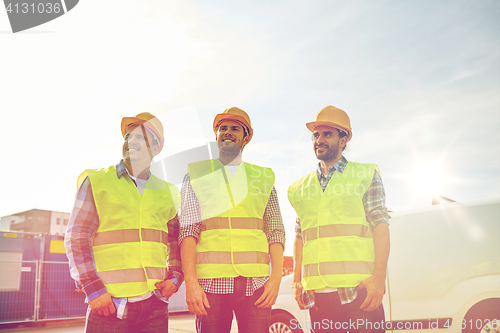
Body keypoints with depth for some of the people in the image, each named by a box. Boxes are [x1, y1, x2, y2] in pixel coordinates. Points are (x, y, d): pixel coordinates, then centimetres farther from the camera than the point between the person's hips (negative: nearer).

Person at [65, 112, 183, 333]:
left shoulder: (166, 192, 13)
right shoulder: (96, 181, 4)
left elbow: (177, 243, 18)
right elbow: (76, 238, -1)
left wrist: (175, 278, 3)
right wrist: (93, 290, -9)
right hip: (108, 304, -3)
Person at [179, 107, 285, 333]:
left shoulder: (263, 178, 15)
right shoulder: (197, 175, 10)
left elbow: (275, 231, 9)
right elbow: (188, 230, 0)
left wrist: (276, 276, -4)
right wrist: (191, 282, -10)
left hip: (255, 282, 1)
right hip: (212, 281, -1)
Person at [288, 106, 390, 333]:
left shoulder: (365, 175, 7)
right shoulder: (301, 187, 17)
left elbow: (380, 226, -1)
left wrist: (379, 277, -11)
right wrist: (297, 280, 11)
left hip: (359, 289, -3)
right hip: (317, 292, 3)